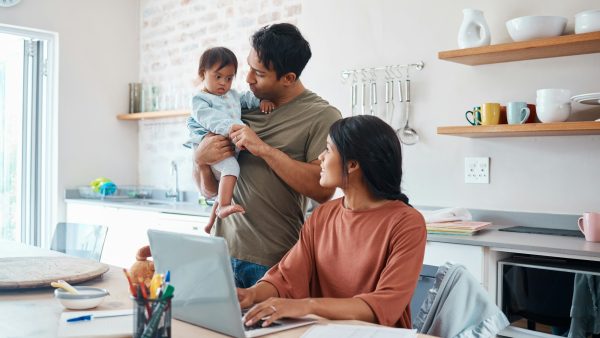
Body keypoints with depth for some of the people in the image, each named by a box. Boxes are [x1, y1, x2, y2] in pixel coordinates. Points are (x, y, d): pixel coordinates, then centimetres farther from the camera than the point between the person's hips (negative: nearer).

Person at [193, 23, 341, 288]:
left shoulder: (322, 116, -5)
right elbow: (210, 191, 13)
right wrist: (201, 161, -9)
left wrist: (264, 149, -17)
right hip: (223, 249, 4)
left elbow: (323, 189, -17)